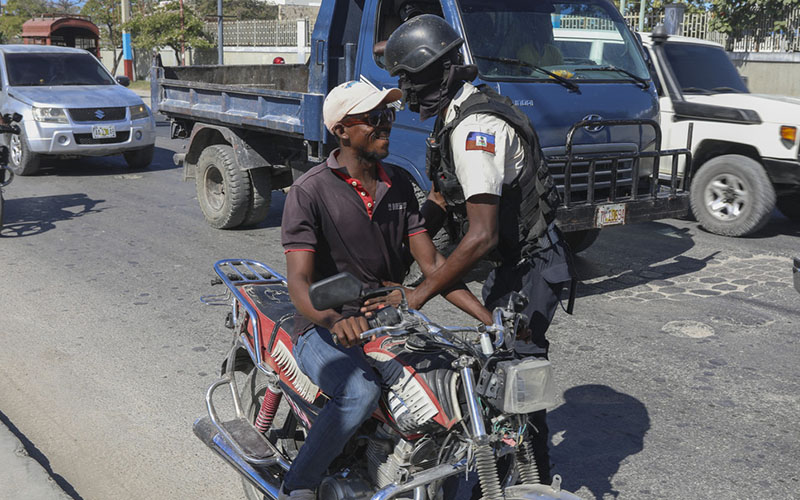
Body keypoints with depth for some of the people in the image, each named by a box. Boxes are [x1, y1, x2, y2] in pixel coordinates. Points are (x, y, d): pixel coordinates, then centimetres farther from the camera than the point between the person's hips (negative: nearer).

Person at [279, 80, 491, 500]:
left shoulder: (399, 185, 8)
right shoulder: (309, 191, -10)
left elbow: (430, 263, 4)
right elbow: (298, 281, -19)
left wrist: (491, 319, -7)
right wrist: (334, 319, -43)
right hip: (324, 329, -5)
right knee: (361, 392, -35)